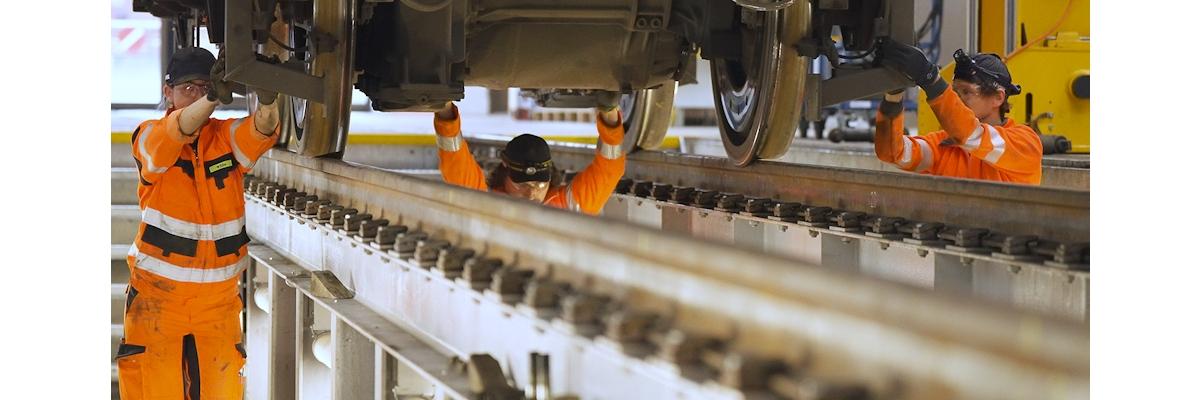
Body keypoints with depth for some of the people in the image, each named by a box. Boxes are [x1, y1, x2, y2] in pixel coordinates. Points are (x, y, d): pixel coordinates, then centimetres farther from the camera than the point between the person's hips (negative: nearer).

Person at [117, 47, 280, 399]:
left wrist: (267, 100, -46)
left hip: (219, 301, 2)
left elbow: (262, 129, -21)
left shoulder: (227, 137, 0)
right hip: (158, 299, -2)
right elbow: (176, 132, -29)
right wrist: (213, 97, -49)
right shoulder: (148, 139, -6)